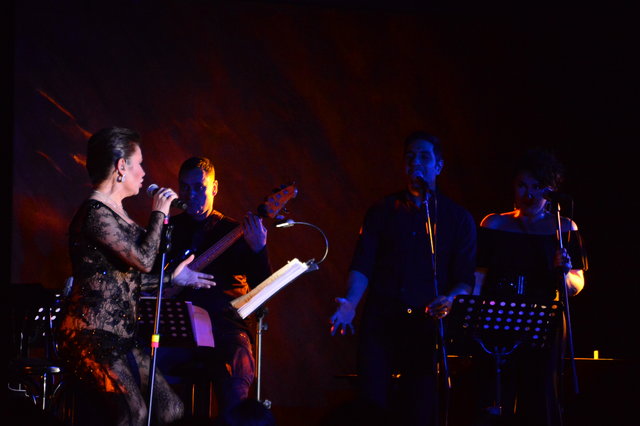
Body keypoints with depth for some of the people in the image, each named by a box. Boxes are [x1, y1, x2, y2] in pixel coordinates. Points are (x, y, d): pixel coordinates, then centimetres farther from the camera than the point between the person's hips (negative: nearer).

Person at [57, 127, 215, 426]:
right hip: (90, 337, -10)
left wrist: (174, 277, 27)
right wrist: (158, 214, -6)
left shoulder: (116, 213, 18)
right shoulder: (95, 214, -13)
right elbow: (143, 260, -19)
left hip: (120, 339, 10)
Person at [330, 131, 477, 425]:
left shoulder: (458, 219, 10)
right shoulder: (383, 211, 12)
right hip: (380, 322, 0)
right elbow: (362, 266, 4)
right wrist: (350, 303, -15)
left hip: (426, 324, 0)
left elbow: (466, 279, 5)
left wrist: (449, 301, -17)